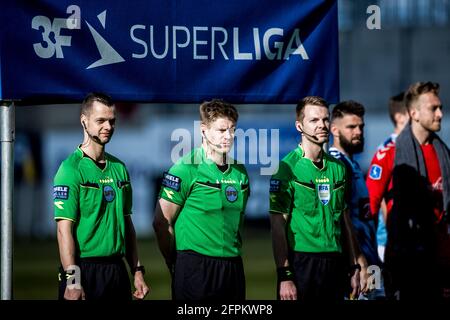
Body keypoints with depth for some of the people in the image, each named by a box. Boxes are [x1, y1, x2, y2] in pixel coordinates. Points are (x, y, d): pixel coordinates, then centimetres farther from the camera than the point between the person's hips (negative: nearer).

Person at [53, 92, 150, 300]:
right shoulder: (71, 169, -9)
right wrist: (72, 281, -20)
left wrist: (137, 271, 11)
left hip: (117, 270, 6)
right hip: (84, 268, -6)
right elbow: (64, 228, -14)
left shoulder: (119, 168, 12)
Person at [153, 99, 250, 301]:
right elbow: (161, 222, -5)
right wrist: (176, 266, 0)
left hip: (233, 267, 6)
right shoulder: (186, 170, -7)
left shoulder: (239, 172, 11)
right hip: (194, 267, -6)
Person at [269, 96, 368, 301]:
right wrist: (284, 276, -16)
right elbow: (278, 225, -10)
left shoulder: (338, 167, 11)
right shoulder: (287, 168, -7)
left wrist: (355, 266, 13)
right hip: (301, 260, -5)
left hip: (335, 262, 5)